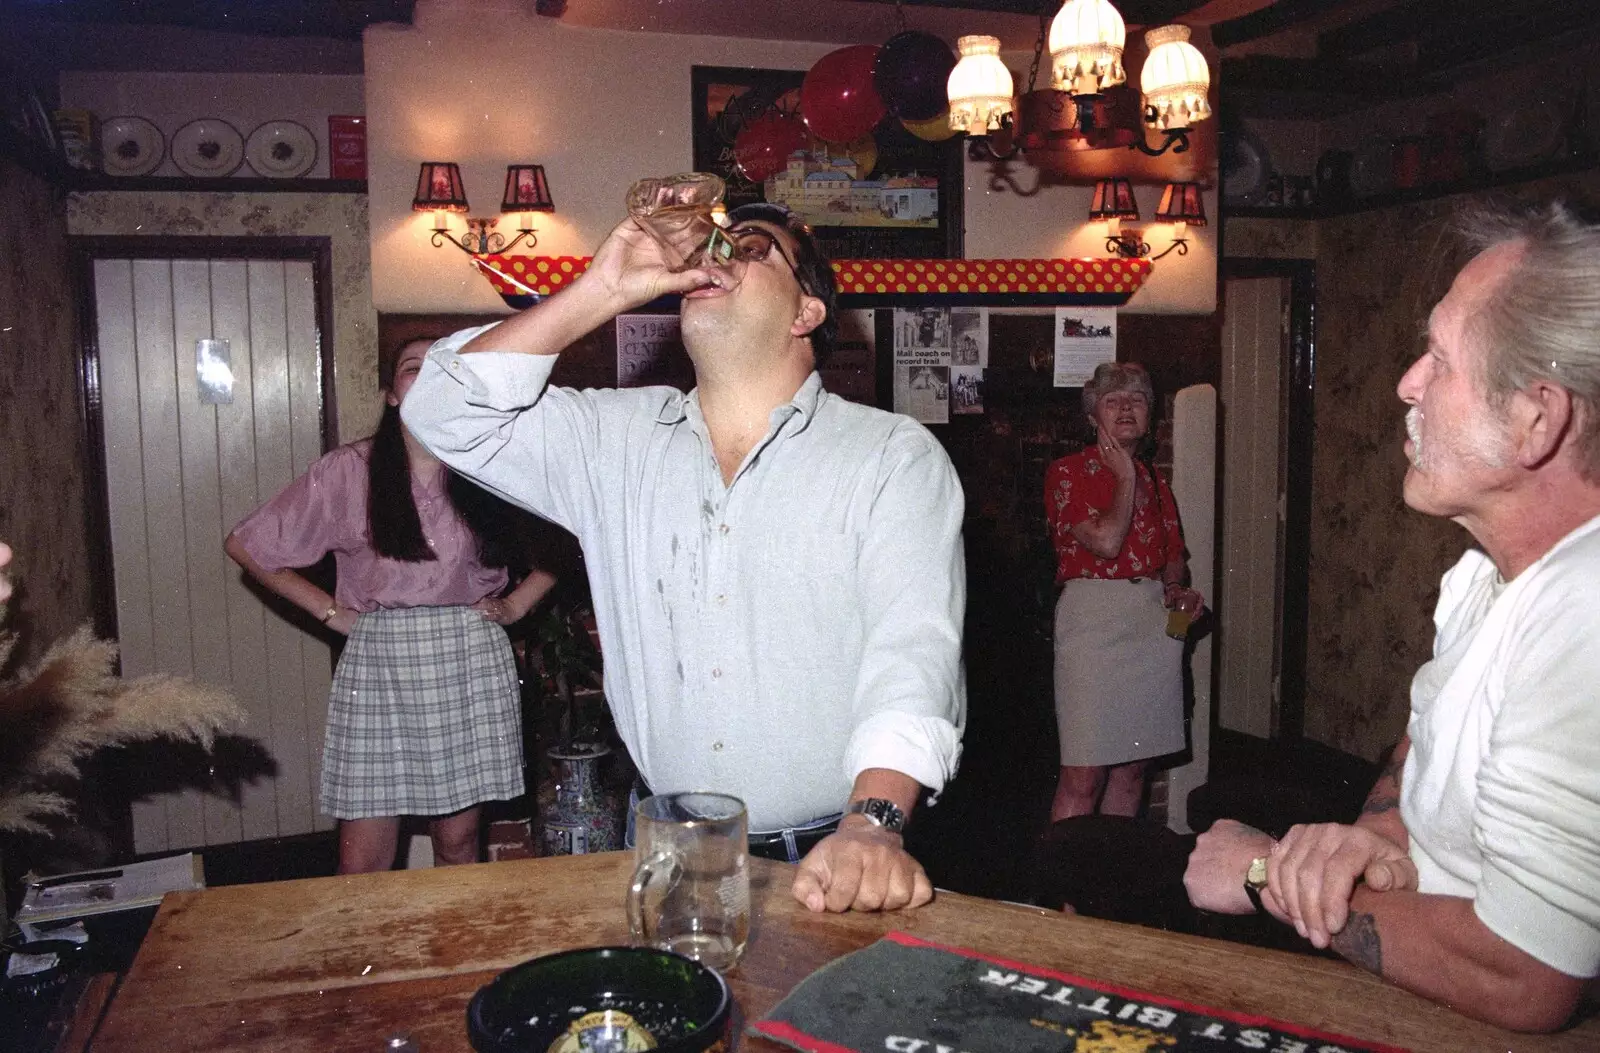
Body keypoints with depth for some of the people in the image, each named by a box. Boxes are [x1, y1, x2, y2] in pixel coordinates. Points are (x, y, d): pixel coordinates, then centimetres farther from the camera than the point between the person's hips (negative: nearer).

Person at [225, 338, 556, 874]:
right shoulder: (349, 471, -1)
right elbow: (245, 544, 6)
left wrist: (518, 603, 7)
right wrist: (330, 611, 3)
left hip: (472, 661, 1)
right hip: (378, 664, -1)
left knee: (458, 842, 10)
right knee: (362, 866, 1)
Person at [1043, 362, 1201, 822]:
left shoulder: (1155, 482, 17)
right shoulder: (1067, 472, -1)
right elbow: (1106, 540, -14)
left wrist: (1176, 590, 4)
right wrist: (1125, 478, -2)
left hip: (1155, 622, 6)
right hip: (1093, 617, -6)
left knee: (1132, 768, 10)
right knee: (1084, 776, -8)